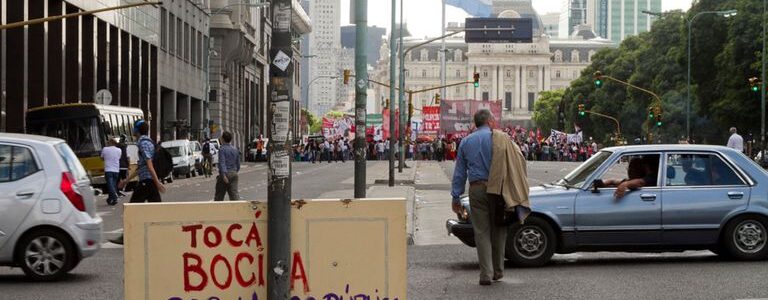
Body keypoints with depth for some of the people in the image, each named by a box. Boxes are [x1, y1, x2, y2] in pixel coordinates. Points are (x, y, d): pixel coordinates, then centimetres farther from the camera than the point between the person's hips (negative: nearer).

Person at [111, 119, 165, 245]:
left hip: (146, 181, -9)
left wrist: (157, 182, -26)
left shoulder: (143, 143, -10)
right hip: (152, 181, 9)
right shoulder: (148, 142, 21)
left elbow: (149, 165, -19)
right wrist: (126, 180, 30)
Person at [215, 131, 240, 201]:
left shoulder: (222, 149, -9)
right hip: (234, 174, 6)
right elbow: (238, 164, 17)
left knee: (219, 196, 7)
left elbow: (222, 163, -20)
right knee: (234, 194, -1)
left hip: (225, 174, -6)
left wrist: (224, 175, -27)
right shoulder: (235, 149, 11)